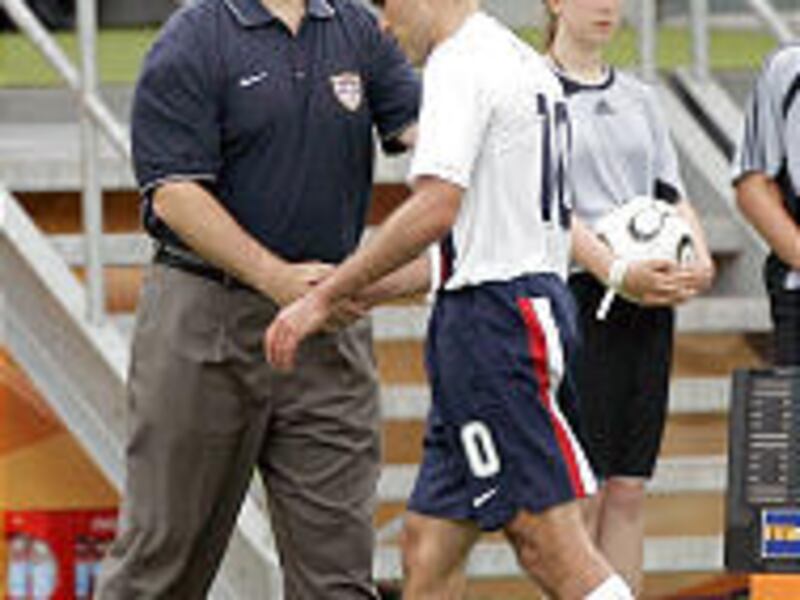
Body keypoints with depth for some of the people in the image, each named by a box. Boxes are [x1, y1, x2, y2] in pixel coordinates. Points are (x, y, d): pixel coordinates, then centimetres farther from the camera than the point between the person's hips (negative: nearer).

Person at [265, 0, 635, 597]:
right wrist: (364, 290, 22)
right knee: (429, 546, 9)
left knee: (550, 546, -11)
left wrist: (325, 297, -15)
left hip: (495, 320, -10)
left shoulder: (461, 64, -10)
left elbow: (435, 211, -21)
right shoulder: (525, 63, 21)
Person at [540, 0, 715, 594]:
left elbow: (672, 193, 16)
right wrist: (616, 270, -24)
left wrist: (699, 261, -4)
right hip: (577, 298, -6)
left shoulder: (640, 98, 18)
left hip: (650, 302, 6)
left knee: (628, 489, 4)